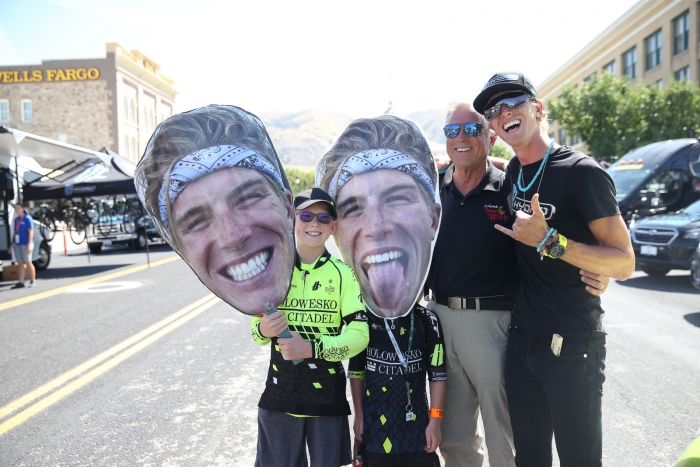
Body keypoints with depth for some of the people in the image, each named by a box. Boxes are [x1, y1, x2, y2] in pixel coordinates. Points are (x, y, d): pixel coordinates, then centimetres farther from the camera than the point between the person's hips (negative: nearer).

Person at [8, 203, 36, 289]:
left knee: (28, 262, -3)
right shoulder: (16, 219, 16)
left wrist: (29, 245, -18)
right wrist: (11, 245, 18)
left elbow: (31, 232, -10)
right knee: (20, 263, 4)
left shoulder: (27, 218, -4)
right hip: (17, 244, 6)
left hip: (25, 244, -6)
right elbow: (14, 233, 21)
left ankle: (33, 281, 5)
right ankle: (21, 282, 4)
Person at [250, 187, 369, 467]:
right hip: (280, 393, 2)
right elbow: (257, 328, 6)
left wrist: (313, 348, -24)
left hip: (328, 395, -1)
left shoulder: (343, 274, -7)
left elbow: (360, 334, -12)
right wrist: (263, 330, -17)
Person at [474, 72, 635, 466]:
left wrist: (548, 241, -25)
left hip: (572, 345, -6)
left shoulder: (582, 173, -13)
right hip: (522, 340, 6)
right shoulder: (514, 171, 7)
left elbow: (624, 263, -13)